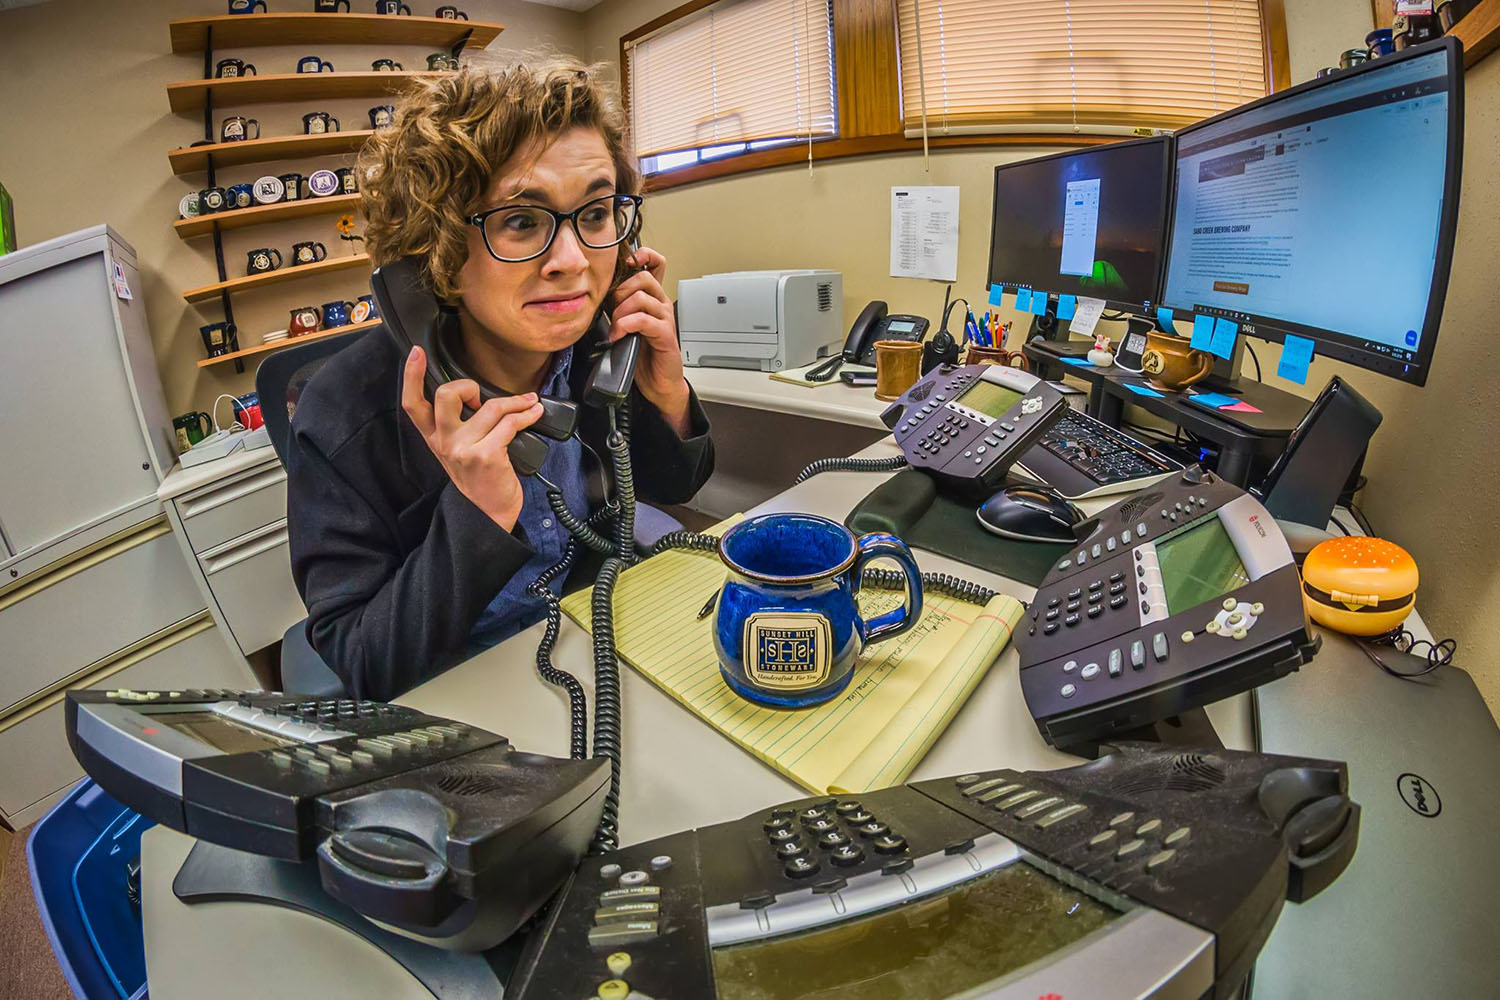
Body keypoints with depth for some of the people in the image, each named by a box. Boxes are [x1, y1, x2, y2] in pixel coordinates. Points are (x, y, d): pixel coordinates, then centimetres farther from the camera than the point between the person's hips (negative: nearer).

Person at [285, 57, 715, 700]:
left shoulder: (597, 346, -11)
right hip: (457, 690, -2)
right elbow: (363, 672, -19)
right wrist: (475, 516, -34)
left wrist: (668, 400, -18)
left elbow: (671, 489, 3)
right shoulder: (344, 420, -22)